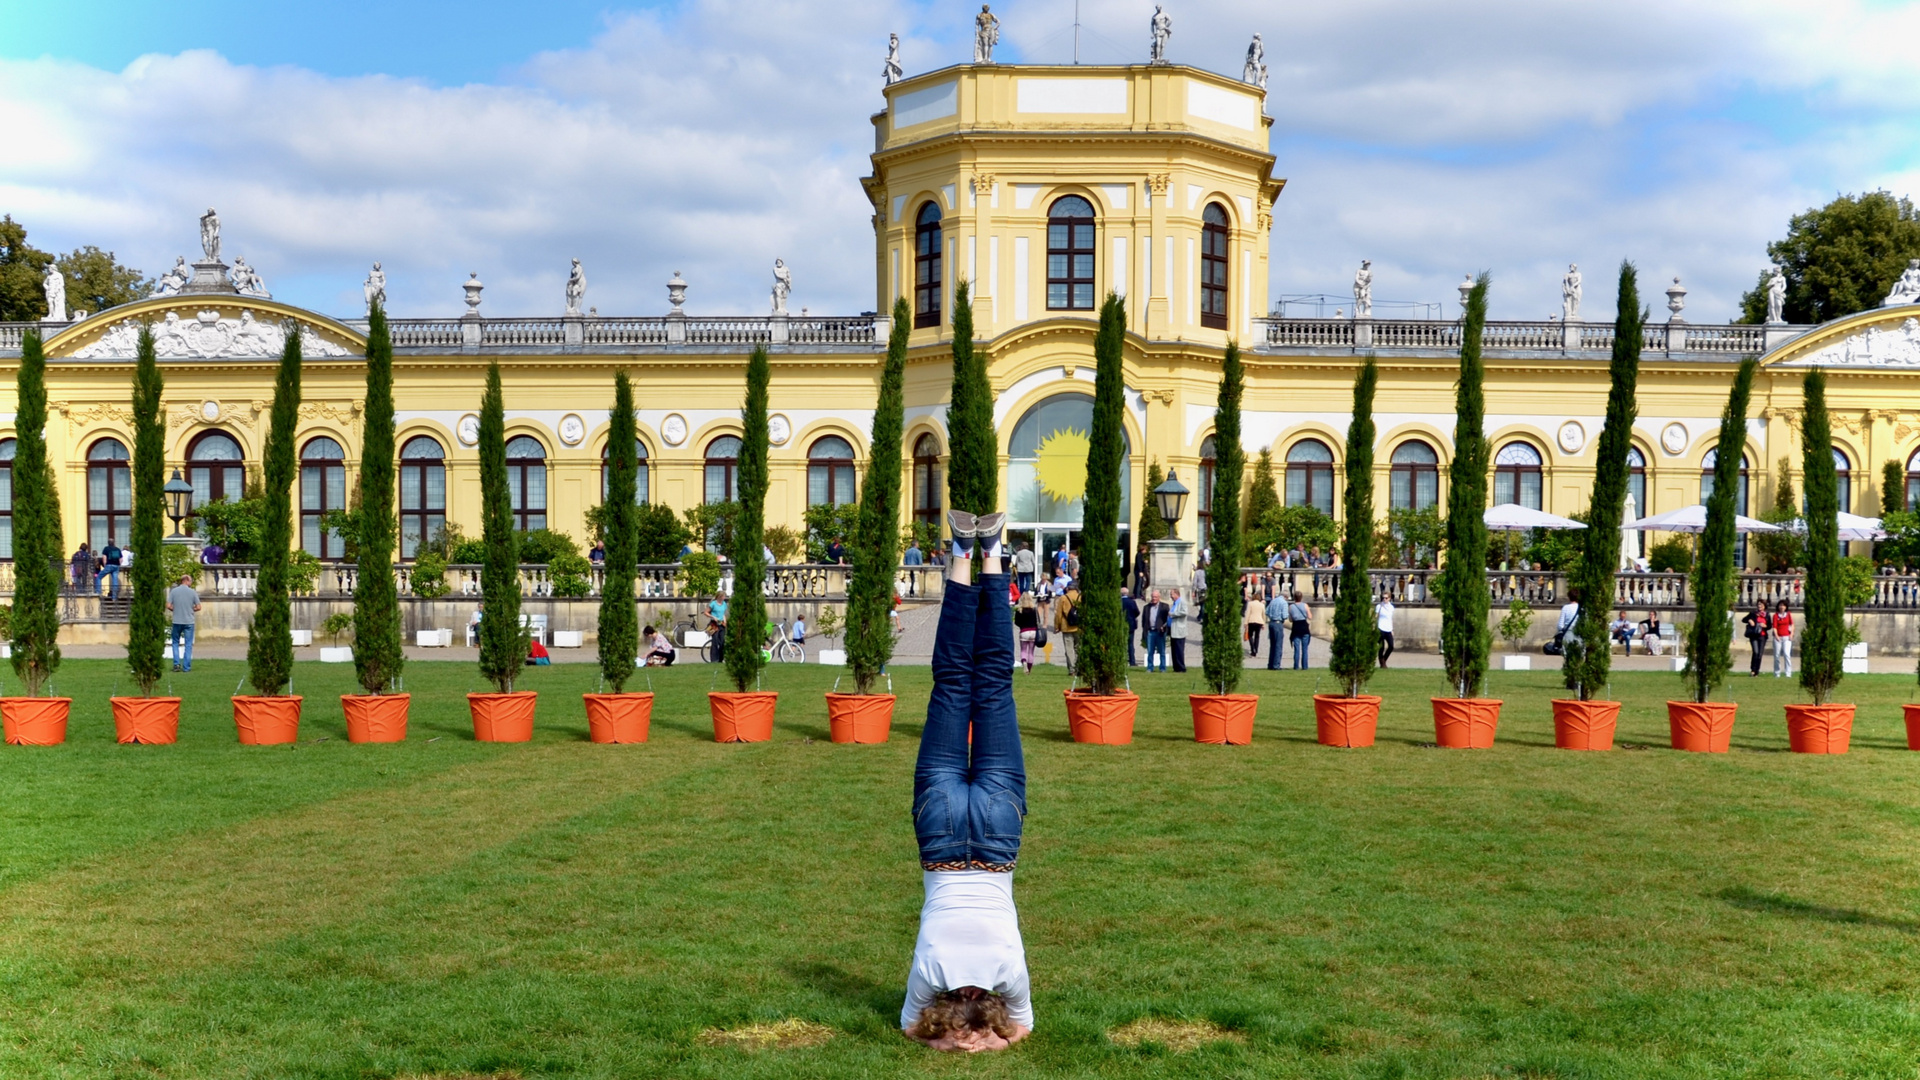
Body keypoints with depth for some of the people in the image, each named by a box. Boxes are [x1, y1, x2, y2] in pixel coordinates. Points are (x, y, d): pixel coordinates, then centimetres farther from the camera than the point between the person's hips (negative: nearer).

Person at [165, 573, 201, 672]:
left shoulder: (173, 591, -2)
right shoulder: (192, 592, -4)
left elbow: (168, 606, -6)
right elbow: (198, 607, -4)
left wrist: (175, 610, 13)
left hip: (177, 621, 1)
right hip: (189, 622, -1)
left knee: (176, 643, 17)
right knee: (188, 644, 5)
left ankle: (176, 663, 4)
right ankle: (186, 667, 4)